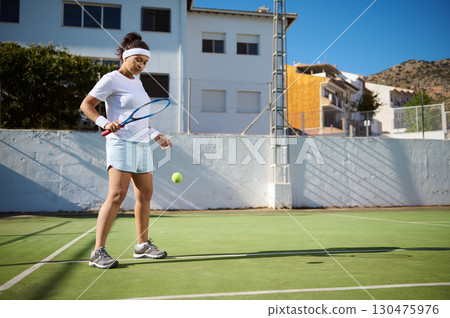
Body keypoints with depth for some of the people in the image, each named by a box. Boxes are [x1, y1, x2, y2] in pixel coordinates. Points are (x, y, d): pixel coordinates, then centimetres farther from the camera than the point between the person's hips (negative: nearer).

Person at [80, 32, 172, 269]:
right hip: (122, 143, -8)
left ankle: (143, 245, 20)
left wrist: (157, 135, 20)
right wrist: (105, 123, -21)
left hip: (142, 144, 8)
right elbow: (86, 105, -6)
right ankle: (98, 252, -10)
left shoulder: (136, 81, 18)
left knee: (145, 194, 9)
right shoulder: (111, 79, -4)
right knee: (117, 195, -15)